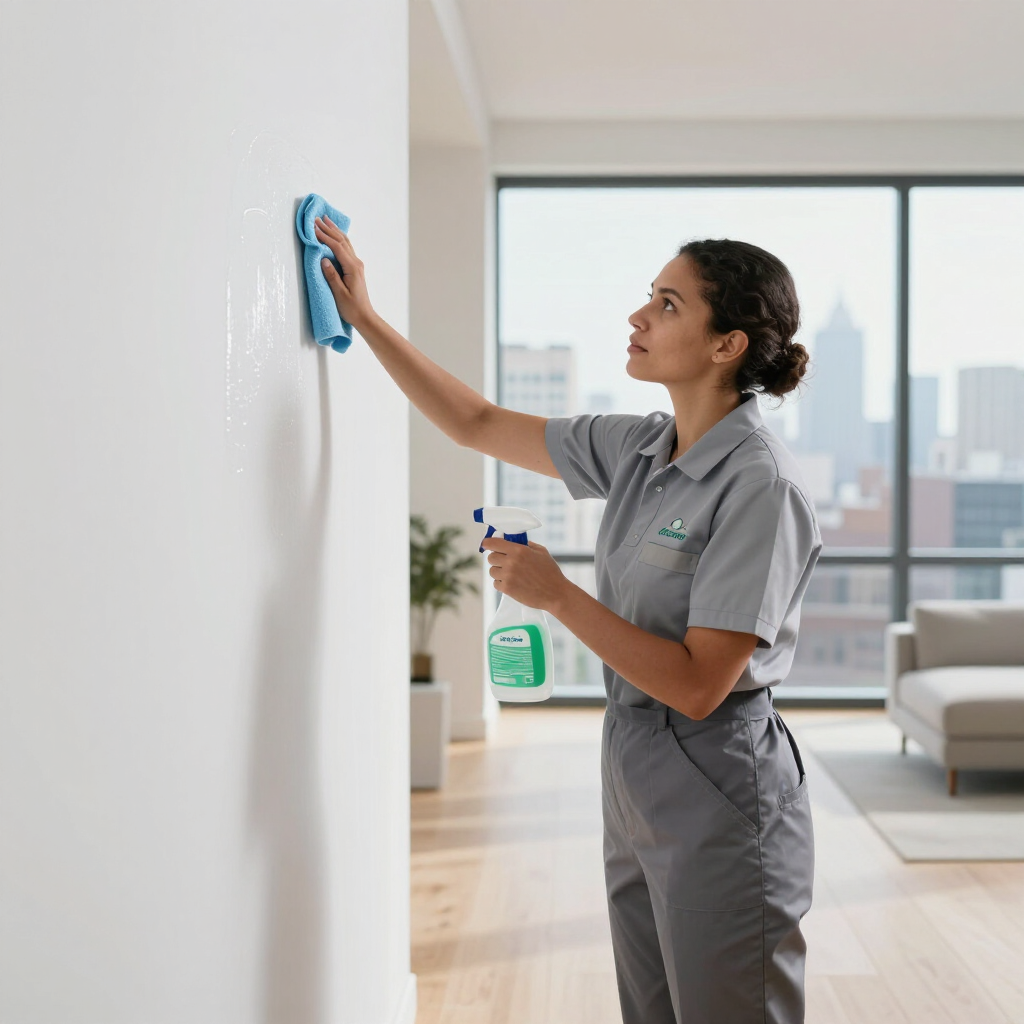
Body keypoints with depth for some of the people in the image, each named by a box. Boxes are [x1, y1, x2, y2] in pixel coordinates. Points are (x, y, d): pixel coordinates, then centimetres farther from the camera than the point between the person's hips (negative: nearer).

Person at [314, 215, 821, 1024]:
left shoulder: (761, 486, -20)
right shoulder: (639, 449, 4)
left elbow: (697, 685, -23)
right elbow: (477, 425, 13)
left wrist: (556, 594, -20)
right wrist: (365, 318, 11)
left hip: (718, 803, -8)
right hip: (635, 786, 8)